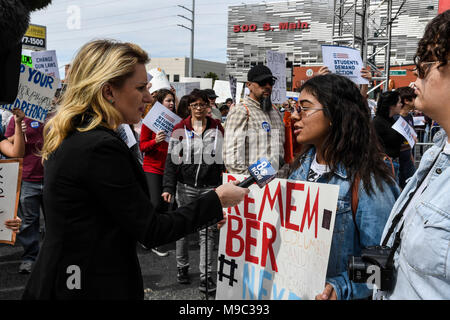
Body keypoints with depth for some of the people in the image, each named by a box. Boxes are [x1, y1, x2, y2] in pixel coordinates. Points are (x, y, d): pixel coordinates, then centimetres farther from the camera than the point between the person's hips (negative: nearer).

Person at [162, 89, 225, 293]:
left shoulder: (217, 128, 7)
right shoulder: (180, 129, 3)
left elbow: (224, 159, 10)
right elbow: (172, 160, 1)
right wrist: (168, 188, -6)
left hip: (209, 187, 0)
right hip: (185, 186, 0)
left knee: (206, 231, -2)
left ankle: (206, 275, 3)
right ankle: (182, 267, 27)